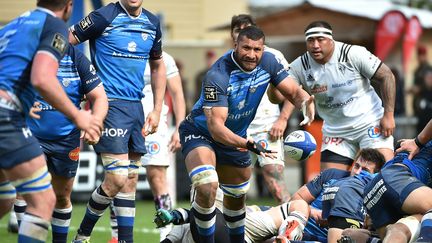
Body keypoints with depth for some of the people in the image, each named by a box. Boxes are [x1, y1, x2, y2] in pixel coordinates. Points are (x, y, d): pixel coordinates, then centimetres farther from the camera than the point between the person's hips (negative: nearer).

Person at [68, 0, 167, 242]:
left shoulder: (152, 23, 10)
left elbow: (158, 66, 22)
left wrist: (157, 110, 16)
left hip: (136, 106, 7)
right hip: (110, 103, -7)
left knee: (131, 179, 7)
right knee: (117, 178, -12)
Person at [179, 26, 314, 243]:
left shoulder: (267, 62, -15)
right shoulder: (217, 76, -33)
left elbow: (293, 91, -10)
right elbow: (215, 126, -38)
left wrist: (305, 102, -36)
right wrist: (248, 144, -53)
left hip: (235, 137, 6)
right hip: (200, 133, -6)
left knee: (237, 196, 21)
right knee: (207, 186, -30)